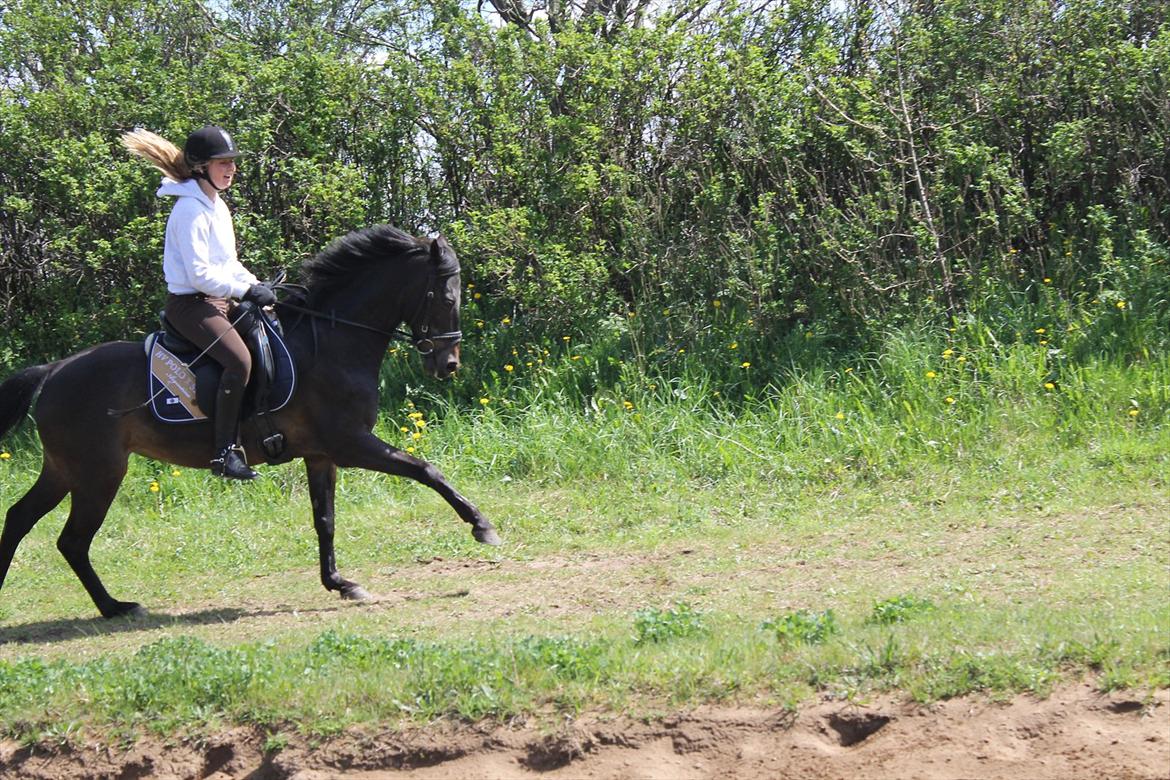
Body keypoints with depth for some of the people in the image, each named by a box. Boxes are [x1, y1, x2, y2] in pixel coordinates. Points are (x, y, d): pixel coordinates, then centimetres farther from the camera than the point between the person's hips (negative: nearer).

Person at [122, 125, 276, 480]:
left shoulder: (217, 206, 16)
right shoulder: (191, 210, -15)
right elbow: (199, 275, -21)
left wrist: (257, 286, 7)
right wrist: (247, 291, -20)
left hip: (220, 301, 11)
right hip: (191, 304, -11)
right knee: (239, 359, -30)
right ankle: (225, 451, -30)